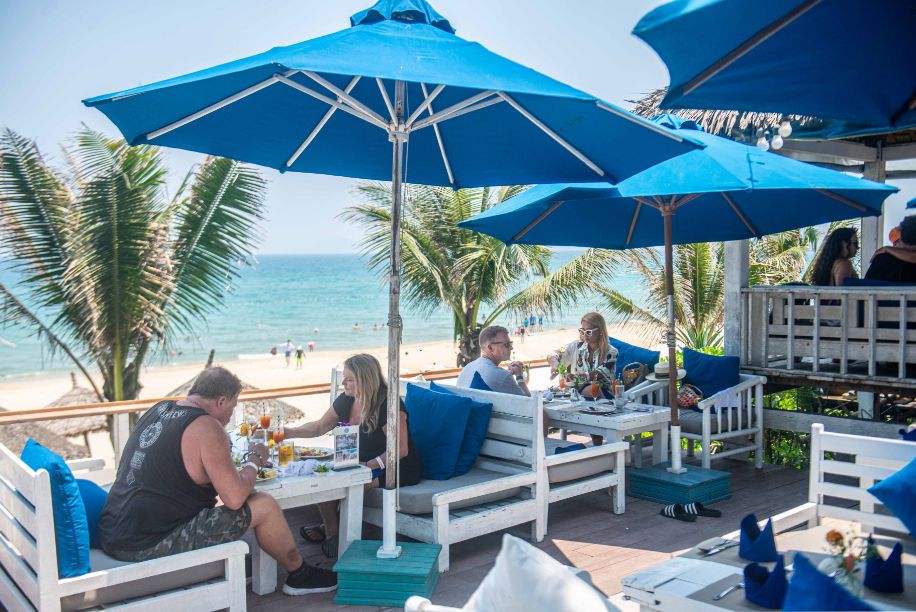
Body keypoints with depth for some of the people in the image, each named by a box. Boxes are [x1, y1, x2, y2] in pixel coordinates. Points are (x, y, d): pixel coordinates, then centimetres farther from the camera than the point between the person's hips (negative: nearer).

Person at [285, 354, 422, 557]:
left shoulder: (388, 404, -21)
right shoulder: (346, 400, 3)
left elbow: (400, 450, -25)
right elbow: (319, 427, 15)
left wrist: (368, 465, -30)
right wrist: (287, 432, 6)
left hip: (398, 468, -8)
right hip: (362, 463, 8)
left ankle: (330, 529, 0)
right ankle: (331, 531, 4)